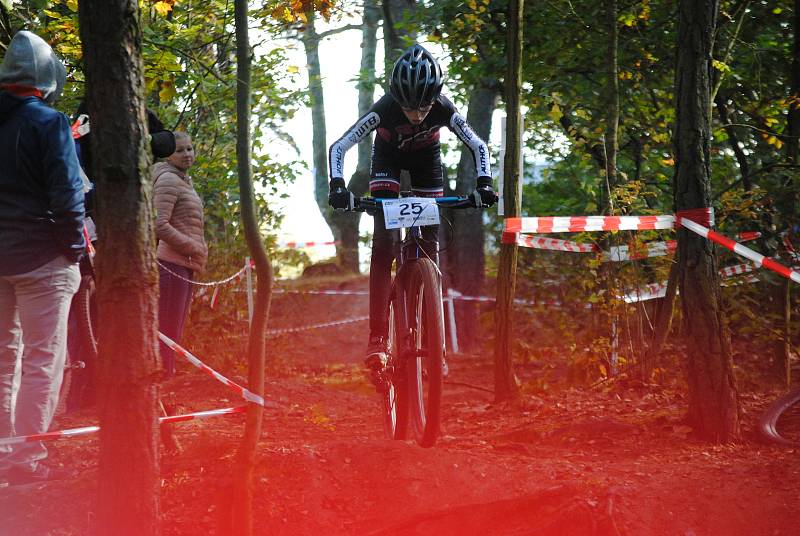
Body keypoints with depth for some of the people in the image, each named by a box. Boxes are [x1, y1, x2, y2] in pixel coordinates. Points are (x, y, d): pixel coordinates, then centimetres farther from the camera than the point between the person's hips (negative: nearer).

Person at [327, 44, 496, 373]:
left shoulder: (443, 110, -33)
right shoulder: (384, 109, -37)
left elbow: (478, 146, -20)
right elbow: (339, 147, -32)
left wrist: (484, 183, -36)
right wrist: (337, 186, -47)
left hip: (426, 158, 2)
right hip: (388, 158, -2)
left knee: (431, 243, -5)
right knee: (384, 241, -18)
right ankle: (377, 339, -24)